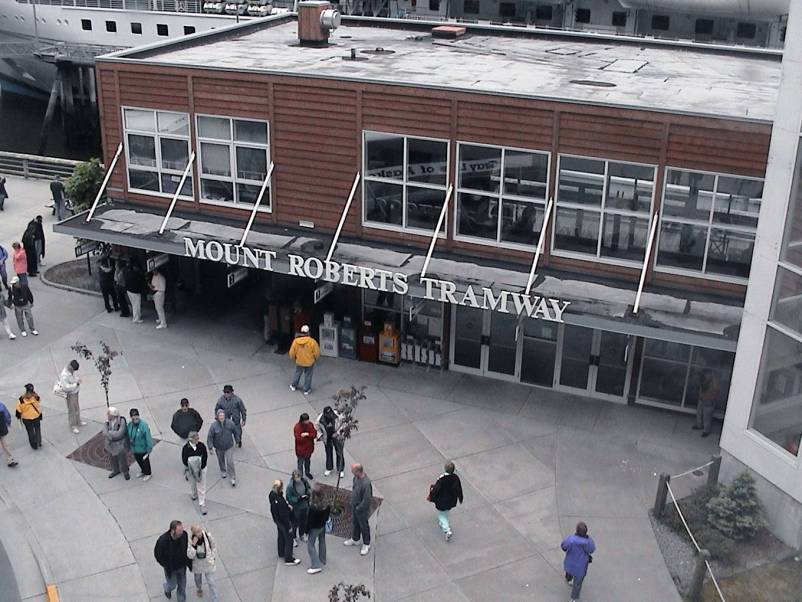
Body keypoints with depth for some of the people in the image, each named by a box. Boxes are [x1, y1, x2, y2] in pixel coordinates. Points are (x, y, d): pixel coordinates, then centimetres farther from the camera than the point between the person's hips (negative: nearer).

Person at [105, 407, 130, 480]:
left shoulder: (122, 422, -26)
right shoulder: (108, 421, -10)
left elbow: (119, 434, -30)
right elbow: (105, 432, -14)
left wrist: (109, 432, -23)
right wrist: (113, 434, -31)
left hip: (120, 444, -5)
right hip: (111, 444, 5)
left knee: (122, 458, 11)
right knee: (113, 458, 22)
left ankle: (125, 471, 35)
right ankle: (115, 470, 46)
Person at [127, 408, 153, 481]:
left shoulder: (144, 425, -29)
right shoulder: (130, 425, -9)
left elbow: (148, 437, -24)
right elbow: (129, 437, 6)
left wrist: (149, 448, -20)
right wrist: (130, 447, 13)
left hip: (143, 448, -6)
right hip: (135, 448, 6)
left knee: (145, 461, 15)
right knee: (138, 460, 25)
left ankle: (148, 474, 39)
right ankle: (143, 471, 52)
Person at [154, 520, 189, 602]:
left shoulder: (184, 535, -25)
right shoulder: (162, 540, -35)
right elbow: (157, 554, -17)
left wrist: (187, 561, -1)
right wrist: (166, 565, -12)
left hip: (182, 567, 3)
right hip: (170, 568, -3)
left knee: (182, 585, 20)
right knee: (172, 585, 21)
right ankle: (167, 589, 58)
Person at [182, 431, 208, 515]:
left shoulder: (201, 446, -17)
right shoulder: (185, 448, -19)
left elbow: (205, 457, -10)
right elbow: (184, 460, -13)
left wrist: (201, 467, -19)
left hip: (201, 469, -1)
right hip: (190, 470, 1)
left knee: (201, 488, 3)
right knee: (193, 484, 26)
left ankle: (202, 505, 13)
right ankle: (194, 495, 56)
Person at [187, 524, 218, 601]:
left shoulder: (208, 535, -25)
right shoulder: (189, 540, -28)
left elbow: (214, 547, -6)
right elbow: (190, 556, -30)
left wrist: (212, 558, -10)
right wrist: (193, 545, -41)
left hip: (208, 564, -1)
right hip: (197, 565, 1)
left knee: (211, 583, 3)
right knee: (198, 579, 30)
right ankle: (199, 589, 63)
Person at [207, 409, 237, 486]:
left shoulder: (230, 423, -17)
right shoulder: (214, 426, -22)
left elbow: (235, 432, 1)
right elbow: (210, 437, -16)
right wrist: (210, 448, -18)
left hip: (229, 447, -1)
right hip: (219, 448, 1)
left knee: (230, 462, -5)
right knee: (221, 461, 23)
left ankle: (233, 478, 7)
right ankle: (223, 471, 52)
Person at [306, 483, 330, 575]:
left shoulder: (312, 507, -32)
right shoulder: (326, 504, -15)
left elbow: (310, 520, -22)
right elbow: (328, 514, 1)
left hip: (315, 528, -6)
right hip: (323, 526, 6)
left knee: (310, 545, 8)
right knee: (322, 542, 25)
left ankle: (317, 565, 6)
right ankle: (322, 560, 42)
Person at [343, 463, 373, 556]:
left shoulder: (366, 483, -37)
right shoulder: (356, 477, -11)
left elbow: (366, 499, -29)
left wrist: (358, 508, -16)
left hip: (362, 509, -8)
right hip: (354, 506, 8)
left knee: (364, 526, 13)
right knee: (354, 523, 26)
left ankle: (366, 545, 34)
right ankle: (355, 539, 49)